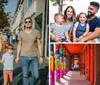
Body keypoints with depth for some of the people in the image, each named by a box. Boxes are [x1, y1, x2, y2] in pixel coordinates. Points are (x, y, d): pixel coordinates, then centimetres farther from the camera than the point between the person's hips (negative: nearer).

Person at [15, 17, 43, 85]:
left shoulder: (36, 32, 2)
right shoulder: (21, 33, 5)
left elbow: (39, 45, 2)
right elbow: (19, 45, 10)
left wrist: (41, 56, -1)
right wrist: (17, 56, 5)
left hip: (34, 57, 0)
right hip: (24, 57, 0)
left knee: (36, 76, 2)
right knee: (25, 75, 5)